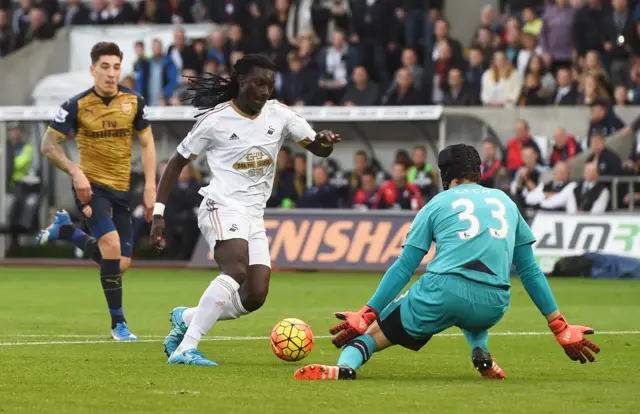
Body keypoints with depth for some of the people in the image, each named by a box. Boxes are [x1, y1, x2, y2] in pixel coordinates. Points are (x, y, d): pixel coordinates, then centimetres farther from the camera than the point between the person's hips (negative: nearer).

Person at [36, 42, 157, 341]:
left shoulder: (134, 102, -1)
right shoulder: (77, 105, -9)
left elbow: (147, 144, 7)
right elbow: (48, 145, -7)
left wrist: (150, 187, -2)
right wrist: (75, 172, -21)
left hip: (121, 189, 4)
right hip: (90, 185, -4)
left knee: (120, 264, 4)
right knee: (111, 243, -25)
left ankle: (64, 230, 30)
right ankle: (118, 323, -12)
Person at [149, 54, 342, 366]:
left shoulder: (279, 114, 7)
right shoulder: (215, 120, -5)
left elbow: (318, 149, 7)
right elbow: (177, 163, 2)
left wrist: (325, 142, -18)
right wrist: (158, 213, -4)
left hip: (254, 216, 6)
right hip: (222, 208, -6)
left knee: (255, 297, -3)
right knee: (237, 270, -32)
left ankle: (186, 318, 19)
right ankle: (185, 349, -35)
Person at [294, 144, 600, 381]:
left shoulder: (438, 204, 14)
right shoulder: (505, 202, 23)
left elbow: (403, 268, 12)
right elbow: (530, 271, 24)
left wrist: (366, 315, 16)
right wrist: (560, 328, 29)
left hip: (443, 293, -3)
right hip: (493, 305, 3)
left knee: (375, 331, 12)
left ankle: (345, 365, -20)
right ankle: (480, 351, 13)